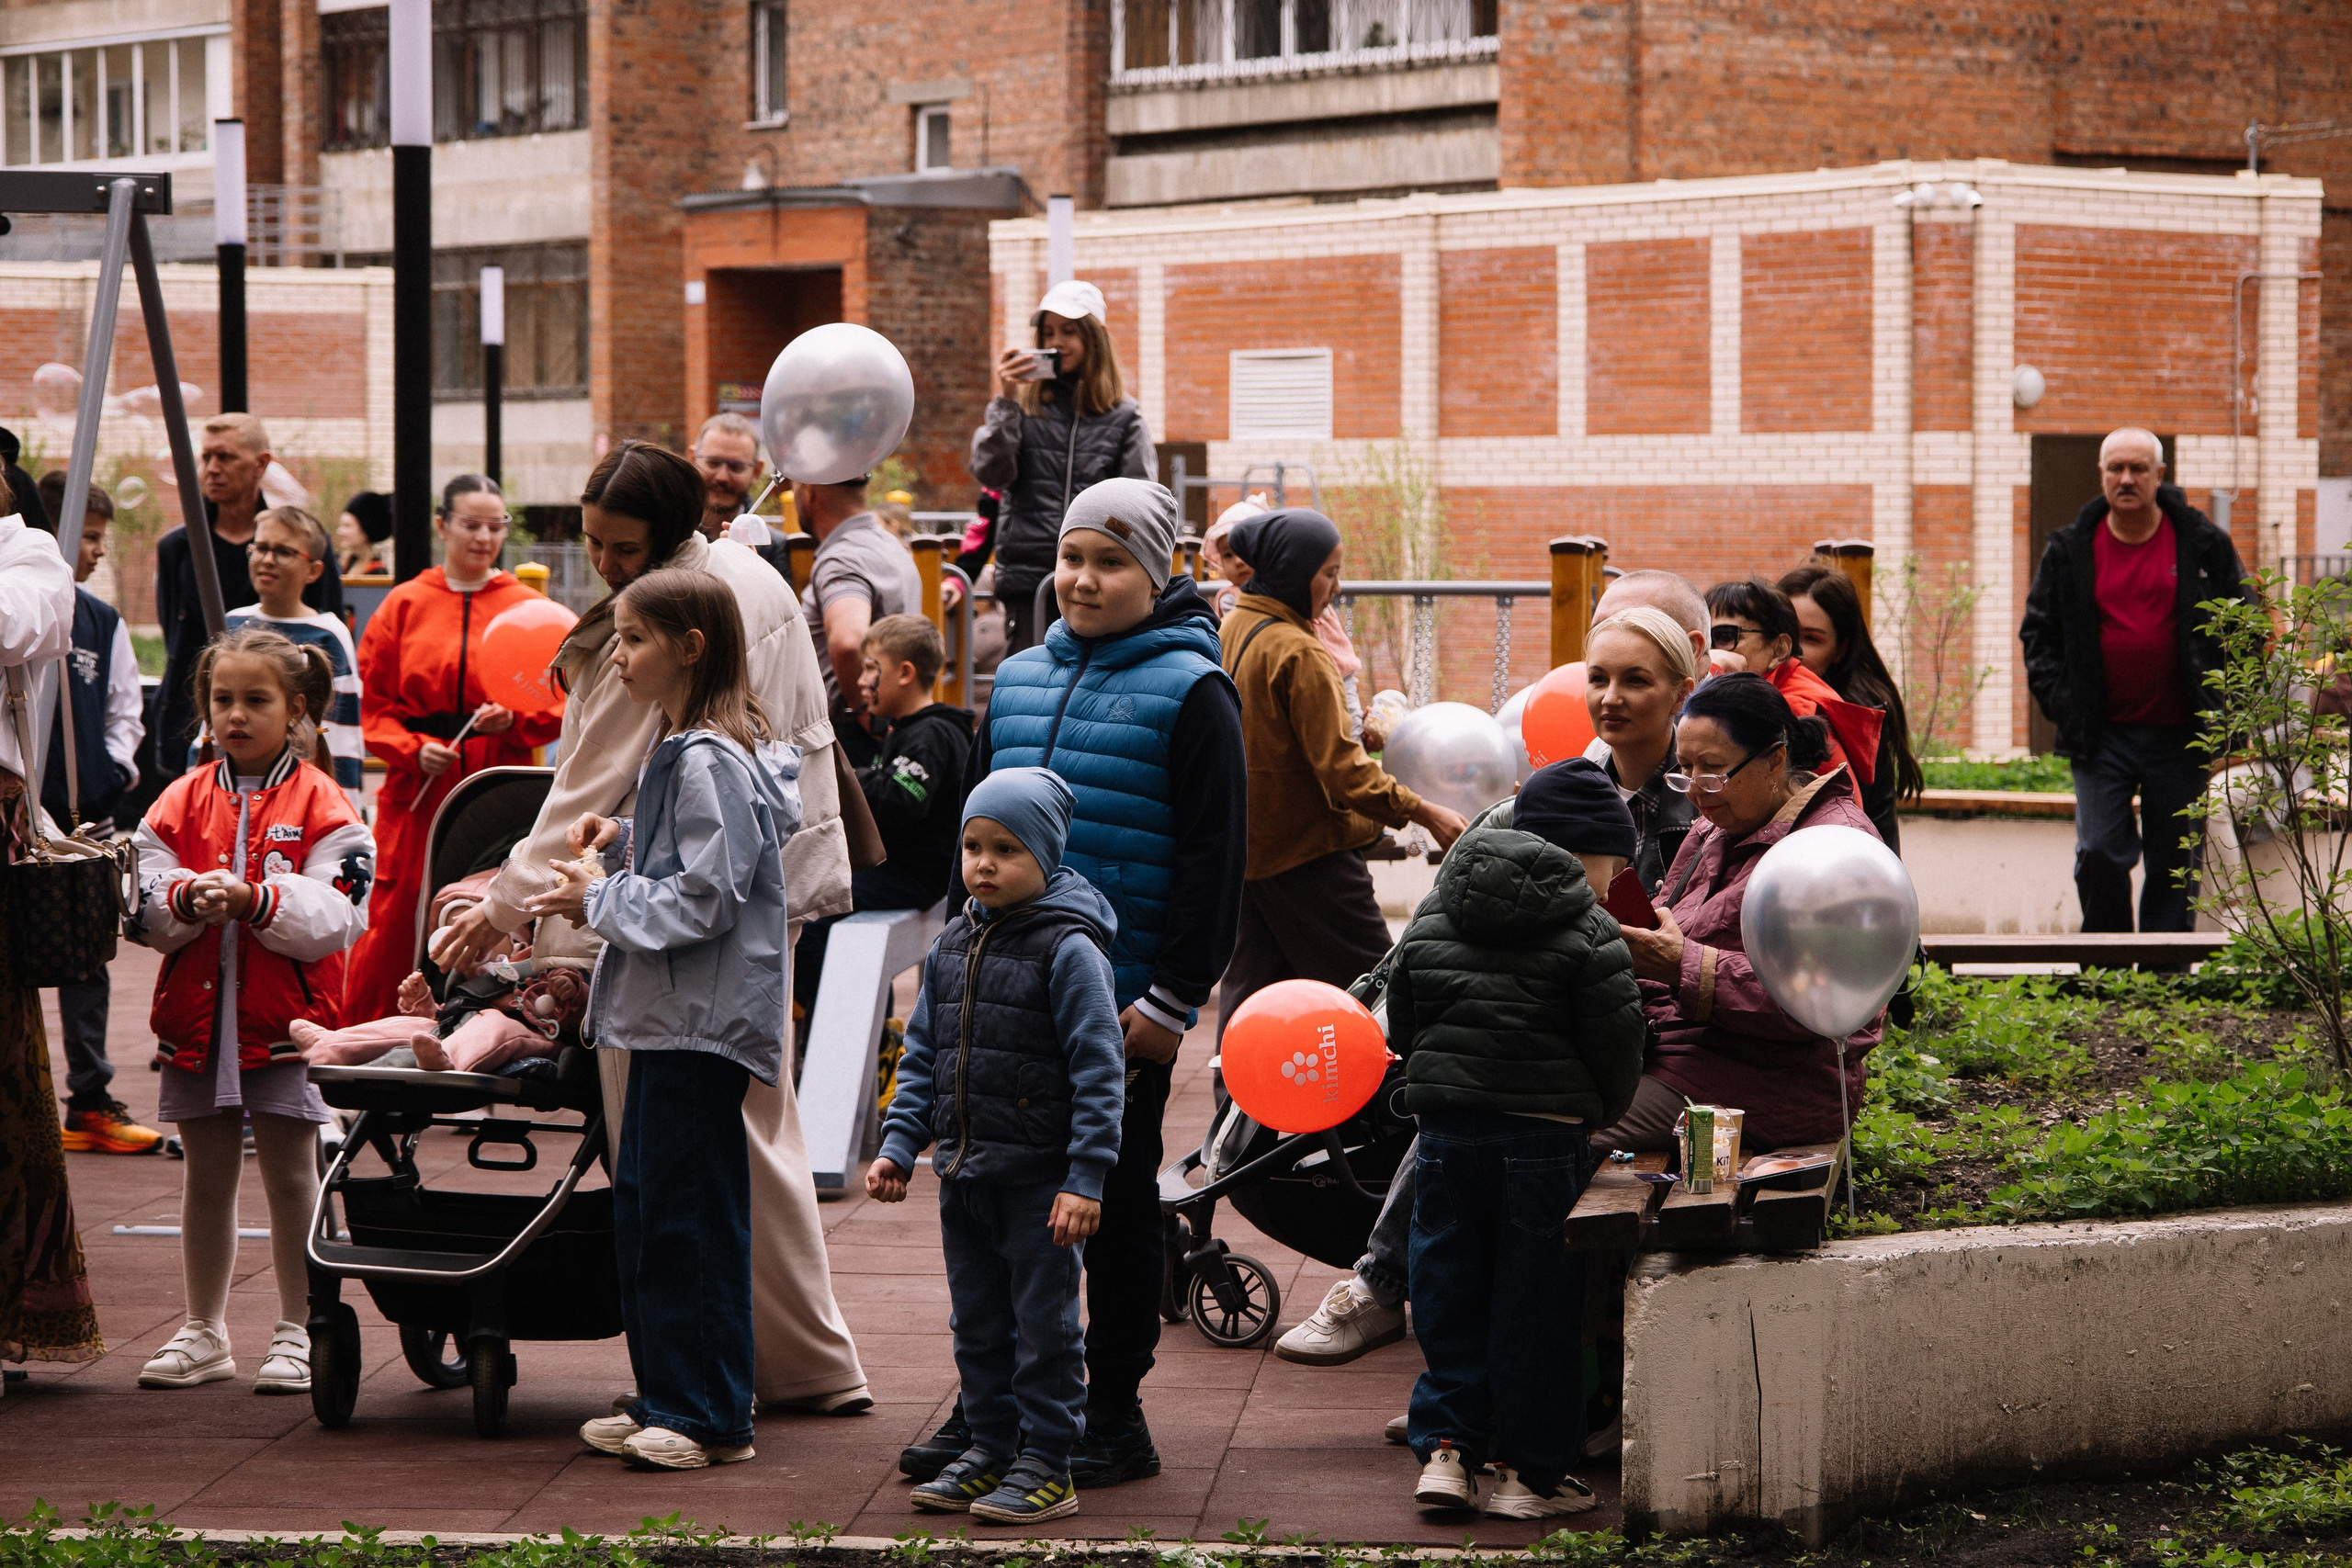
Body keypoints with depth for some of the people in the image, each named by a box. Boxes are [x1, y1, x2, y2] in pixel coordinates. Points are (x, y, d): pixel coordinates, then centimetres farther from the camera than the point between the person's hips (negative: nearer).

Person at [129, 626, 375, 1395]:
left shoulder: (322, 808, -4)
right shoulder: (180, 803, 7)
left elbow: (334, 919, -12)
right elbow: (146, 912, 2)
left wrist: (255, 900, -26)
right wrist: (188, 900, -19)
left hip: (286, 1020, -4)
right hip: (196, 1014, 4)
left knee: (290, 1174, 2)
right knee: (206, 1177, 12)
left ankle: (296, 1332, 12)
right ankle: (203, 1332, 23)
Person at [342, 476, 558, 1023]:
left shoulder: (528, 608, 7)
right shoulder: (404, 605, 7)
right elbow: (370, 706, 7)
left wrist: (513, 721, -11)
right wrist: (413, 750, -9)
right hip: (417, 794, 0)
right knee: (393, 928, -3)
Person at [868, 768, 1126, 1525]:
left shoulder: (1069, 950, -12)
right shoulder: (952, 946, 9)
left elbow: (1099, 1072, -14)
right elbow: (924, 1055, 16)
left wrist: (1086, 1180, -18)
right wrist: (900, 1145, 7)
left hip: (1041, 1178, -7)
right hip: (965, 1174, 7)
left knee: (1044, 1325, 1)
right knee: (978, 1322, 14)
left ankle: (1046, 1467, 8)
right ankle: (990, 1449, 26)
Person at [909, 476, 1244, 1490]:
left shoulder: (1189, 691, -6)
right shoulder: (1019, 681, 12)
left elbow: (1214, 857, -9)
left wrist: (1173, 996, -13)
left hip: (1122, 998, -5)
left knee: (1116, 1200, 5)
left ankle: (1113, 1411, 13)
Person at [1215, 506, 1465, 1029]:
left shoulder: (1227, 633, 8)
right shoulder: (1298, 653, -18)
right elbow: (1340, 769, -21)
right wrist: (1425, 813, -16)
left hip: (1244, 846, 9)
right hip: (1309, 849, -9)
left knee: (1249, 988, 11)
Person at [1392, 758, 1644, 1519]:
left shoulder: (1431, 919, 7)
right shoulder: (1587, 934, -8)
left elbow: (1402, 1021, 13)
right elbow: (1616, 1047, -6)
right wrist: (1600, 1115, 13)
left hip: (1444, 1132, 4)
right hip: (1544, 1136, -4)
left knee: (1449, 1293, 13)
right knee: (1537, 1305, 4)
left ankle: (1444, 1448, 9)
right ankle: (1528, 1470, 8)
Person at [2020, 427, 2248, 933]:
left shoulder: (2203, 545, 1)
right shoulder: (2071, 550, 3)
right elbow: (2038, 630, 11)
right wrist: (2058, 698, -2)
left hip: (2179, 737, 0)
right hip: (2103, 734, 0)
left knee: (2175, 862, 5)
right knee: (2099, 853, -8)